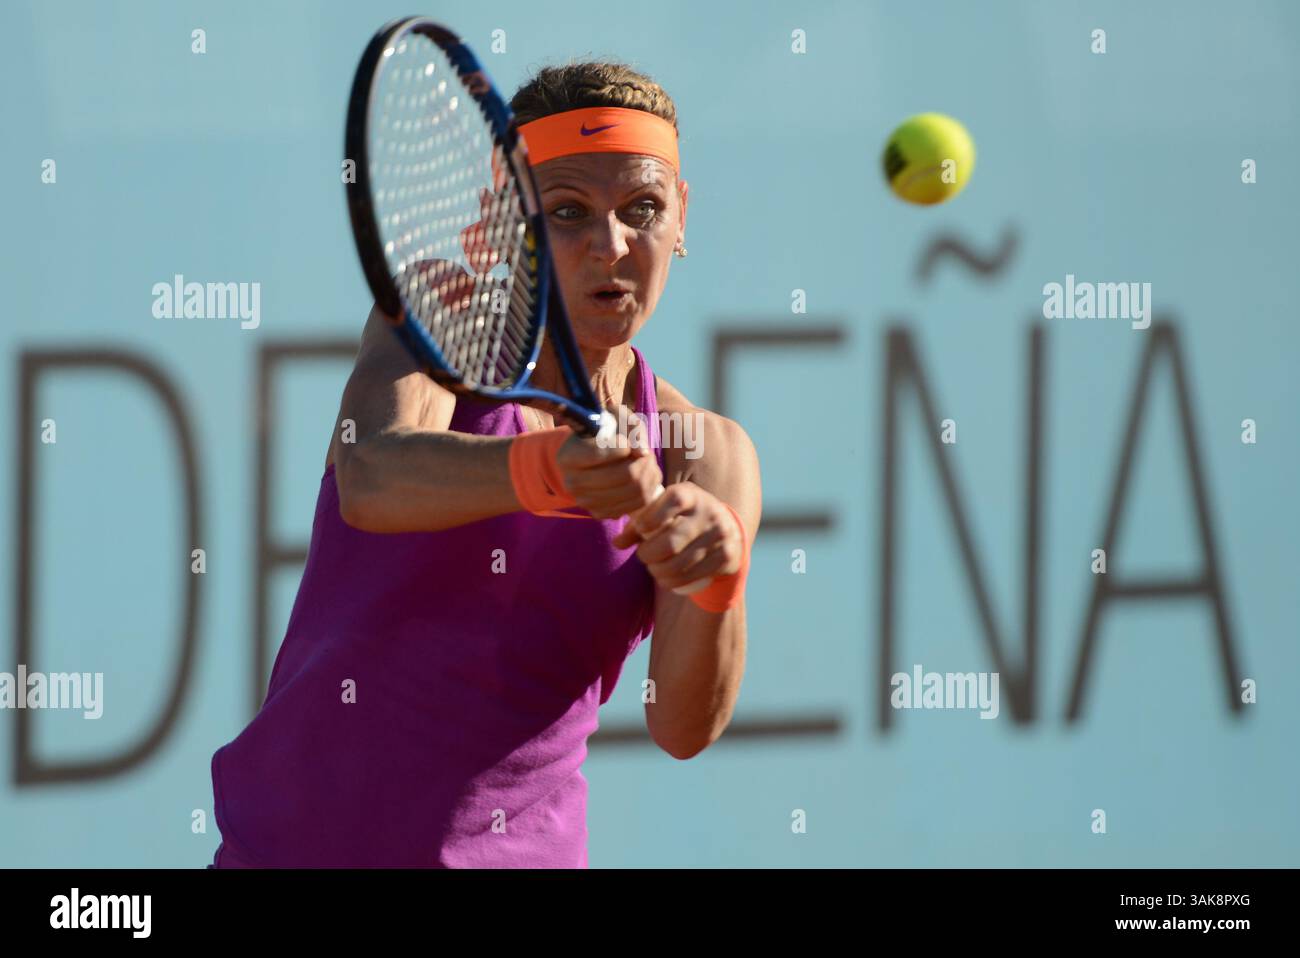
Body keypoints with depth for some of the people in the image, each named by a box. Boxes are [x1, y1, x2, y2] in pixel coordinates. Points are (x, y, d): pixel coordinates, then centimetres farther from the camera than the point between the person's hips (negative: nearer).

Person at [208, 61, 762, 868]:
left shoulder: (709, 458, 0)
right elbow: (371, 481, -26)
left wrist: (717, 570, -30)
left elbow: (685, 728, -11)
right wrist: (546, 470, -44)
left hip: (522, 852, 1)